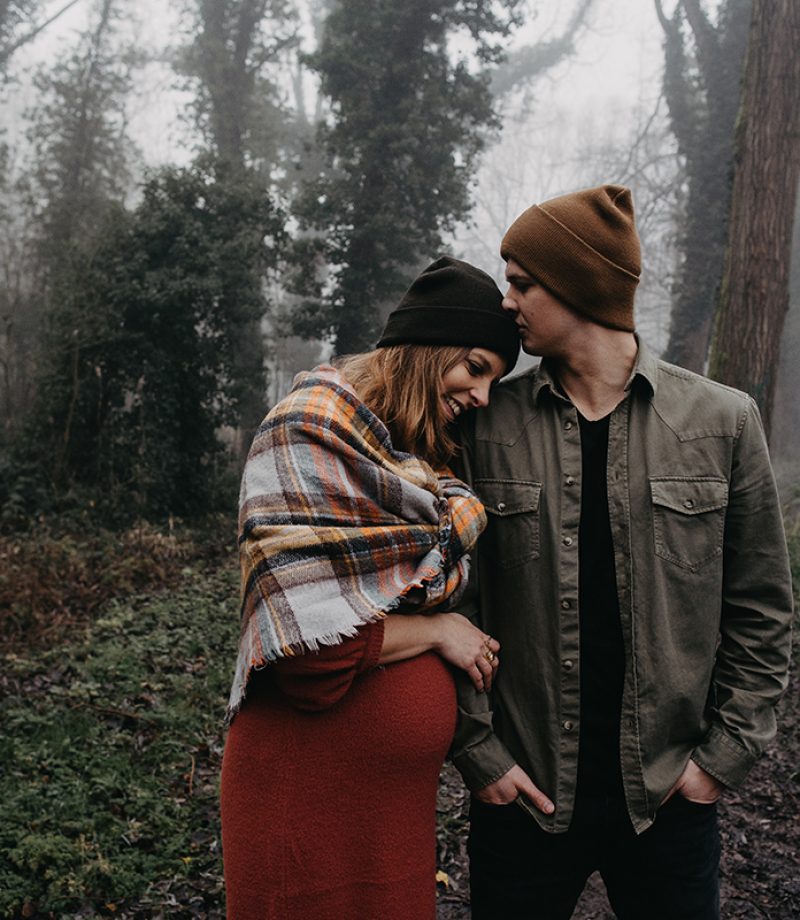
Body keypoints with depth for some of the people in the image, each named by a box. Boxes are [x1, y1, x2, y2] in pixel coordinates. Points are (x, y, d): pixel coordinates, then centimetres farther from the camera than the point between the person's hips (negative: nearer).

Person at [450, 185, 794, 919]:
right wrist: (479, 750, -5)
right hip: (523, 792, 0)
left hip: (670, 796, 0)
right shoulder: (487, 426, -4)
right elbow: (453, 598, -2)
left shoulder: (722, 421, -4)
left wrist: (724, 755, -3)